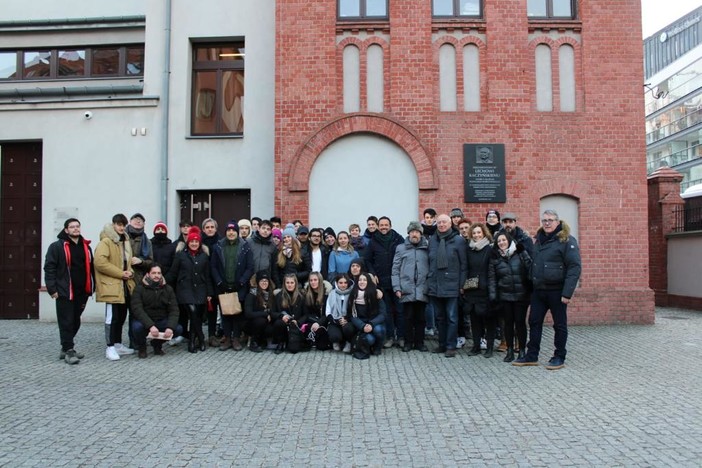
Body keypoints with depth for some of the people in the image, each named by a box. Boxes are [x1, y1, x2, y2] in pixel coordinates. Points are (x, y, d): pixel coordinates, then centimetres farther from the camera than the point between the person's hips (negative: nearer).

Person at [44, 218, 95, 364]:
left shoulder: (86, 247, 15)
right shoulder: (57, 246, -4)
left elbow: (90, 268, 18)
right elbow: (49, 268, -8)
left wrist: (91, 288, 13)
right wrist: (52, 289, -14)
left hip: (81, 292, 6)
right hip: (64, 291, -6)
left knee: (75, 321, 12)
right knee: (66, 322, -3)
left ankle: (66, 348, 25)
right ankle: (69, 350, 3)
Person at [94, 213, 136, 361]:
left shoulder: (125, 241, 16)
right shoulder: (106, 241, -11)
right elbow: (99, 262, -22)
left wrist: (130, 272, 2)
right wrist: (120, 273, -19)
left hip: (124, 285, 8)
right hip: (111, 285, -8)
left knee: (121, 316, 14)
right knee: (112, 317, -5)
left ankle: (118, 344, 24)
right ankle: (110, 347, 2)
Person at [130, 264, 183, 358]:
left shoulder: (168, 289, 1)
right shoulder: (140, 288, -8)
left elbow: (174, 310, -6)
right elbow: (137, 310, -20)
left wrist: (170, 327, -26)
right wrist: (150, 326, -35)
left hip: (161, 321, 3)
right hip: (144, 322, -3)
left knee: (178, 329, -22)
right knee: (137, 327, -35)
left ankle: (157, 344, 9)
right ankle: (141, 347, 0)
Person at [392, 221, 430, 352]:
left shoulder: (426, 248, 8)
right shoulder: (401, 248, 5)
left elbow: (431, 267, 7)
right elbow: (395, 269, 3)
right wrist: (397, 287, -5)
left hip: (422, 290, 1)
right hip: (407, 290, -1)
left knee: (420, 317, 8)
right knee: (408, 317, 5)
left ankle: (419, 342, 19)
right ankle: (408, 342, 16)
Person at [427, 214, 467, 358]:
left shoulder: (458, 240, -3)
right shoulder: (432, 240, 9)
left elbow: (463, 264, -3)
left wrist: (462, 284, -6)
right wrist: (429, 281, 9)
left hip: (451, 286, -4)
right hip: (435, 285, 4)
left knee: (452, 318, 1)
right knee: (439, 317, 13)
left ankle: (450, 346, 9)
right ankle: (442, 344, 23)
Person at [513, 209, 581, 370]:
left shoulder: (567, 241, -9)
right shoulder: (539, 240, 12)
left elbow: (574, 267, -15)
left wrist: (567, 292, -19)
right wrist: (531, 283, 10)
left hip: (557, 291, -6)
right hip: (538, 290, 6)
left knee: (560, 325, 7)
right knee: (534, 322, 9)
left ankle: (559, 358, 18)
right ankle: (531, 356, 19)